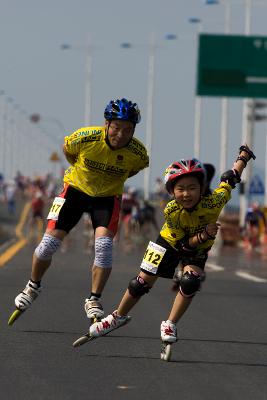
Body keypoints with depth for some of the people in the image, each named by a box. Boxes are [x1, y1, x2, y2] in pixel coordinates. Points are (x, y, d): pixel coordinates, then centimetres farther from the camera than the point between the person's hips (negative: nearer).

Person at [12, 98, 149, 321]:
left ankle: (94, 301, -6)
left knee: (104, 244, -21)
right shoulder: (85, 138, -27)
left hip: (108, 197, 0)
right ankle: (33, 287, 20)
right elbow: (67, 149, -2)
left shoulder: (138, 153, -22)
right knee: (50, 241, -6)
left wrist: (116, 178, 4)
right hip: (76, 188, 0)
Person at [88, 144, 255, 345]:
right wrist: (204, 235, -45)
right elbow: (183, 245, -27)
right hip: (171, 243, 0)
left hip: (198, 249, 0)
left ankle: (170, 324, -7)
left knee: (191, 281, -26)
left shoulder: (213, 202, -36)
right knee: (143, 282, 2)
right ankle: (118, 317, 27)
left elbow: (231, 178, -18)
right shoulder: (171, 211, -34)